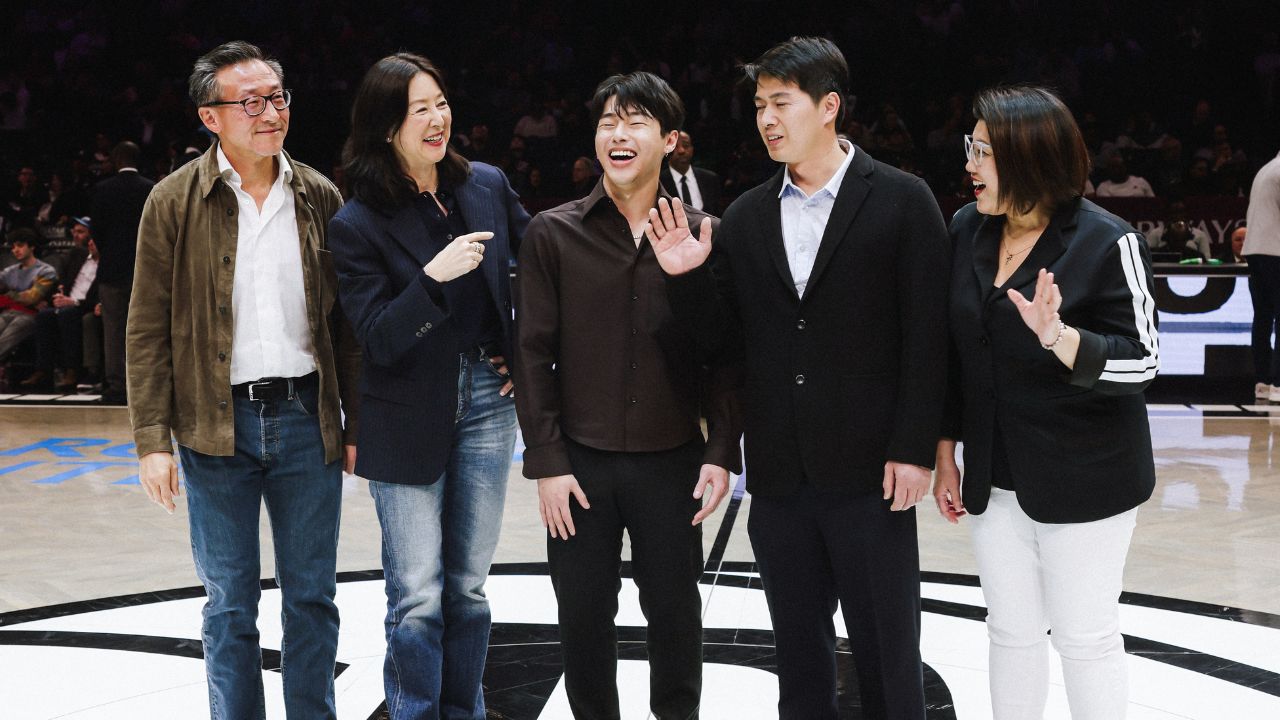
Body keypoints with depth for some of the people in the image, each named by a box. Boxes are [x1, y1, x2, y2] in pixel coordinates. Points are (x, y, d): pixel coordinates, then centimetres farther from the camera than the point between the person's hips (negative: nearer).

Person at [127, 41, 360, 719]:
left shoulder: (319, 197, 4)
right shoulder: (174, 201, -3)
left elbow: (344, 324, 8)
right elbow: (148, 330, -2)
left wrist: (356, 425, 5)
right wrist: (153, 439, -8)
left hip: (306, 416, 2)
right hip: (216, 427, -2)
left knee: (311, 595, 10)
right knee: (230, 603, 8)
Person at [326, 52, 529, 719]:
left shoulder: (486, 184, 2)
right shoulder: (357, 225, -10)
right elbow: (379, 340, -15)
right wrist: (435, 277, -28)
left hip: (487, 400, 4)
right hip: (409, 419, -3)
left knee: (468, 588, 12)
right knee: (418, 600, -1)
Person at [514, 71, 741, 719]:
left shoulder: (701, 234, 1)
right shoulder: (553, 233, -1)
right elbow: (534, 354, -1)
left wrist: (721, 452, -4)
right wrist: (546, 462, -6)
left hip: (672, 460, 0)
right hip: (581, 462, 0)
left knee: (674, 612, 9)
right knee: (584, 616, 8)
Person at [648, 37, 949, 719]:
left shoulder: (901, 201, -4)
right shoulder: (745, 217, 8)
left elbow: (926, 335, -7)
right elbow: (730, 337, 9)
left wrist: (913, 450, -11)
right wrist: (687, 278, -7)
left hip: (869, 474, -4)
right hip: (780, 477, 4)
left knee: (886, 651, 4)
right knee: (799, 649, 15)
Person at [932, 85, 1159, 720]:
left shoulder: (1107, 242, -15)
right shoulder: (966, 230, 1)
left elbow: (1139, 362, -17)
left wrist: (1057, 336, -33)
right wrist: (946, 452, 11)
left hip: (1083, 480, -5)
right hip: (994, 477, 5)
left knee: (1084, 638, 6)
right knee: (1012, 633, 16)